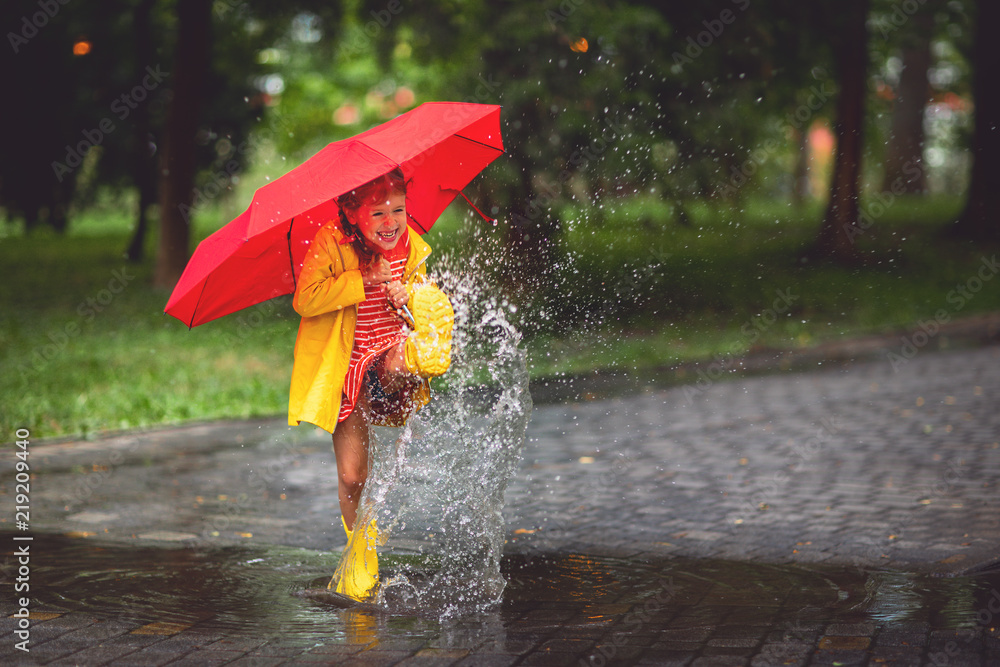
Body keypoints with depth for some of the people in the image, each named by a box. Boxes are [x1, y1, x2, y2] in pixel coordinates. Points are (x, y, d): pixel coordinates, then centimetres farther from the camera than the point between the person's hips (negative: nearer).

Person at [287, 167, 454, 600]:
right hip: (346, 366, -4)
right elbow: (305, 300, -27)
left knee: (398, 370, -33)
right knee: (351, 476, -3)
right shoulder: (330, 244, -17)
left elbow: (428, 298, 8)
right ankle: (361, 551, 21)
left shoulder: (412, 246, -5)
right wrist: (365, 279, -30)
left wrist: (408, 294, -15)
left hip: (391, 349, 4)